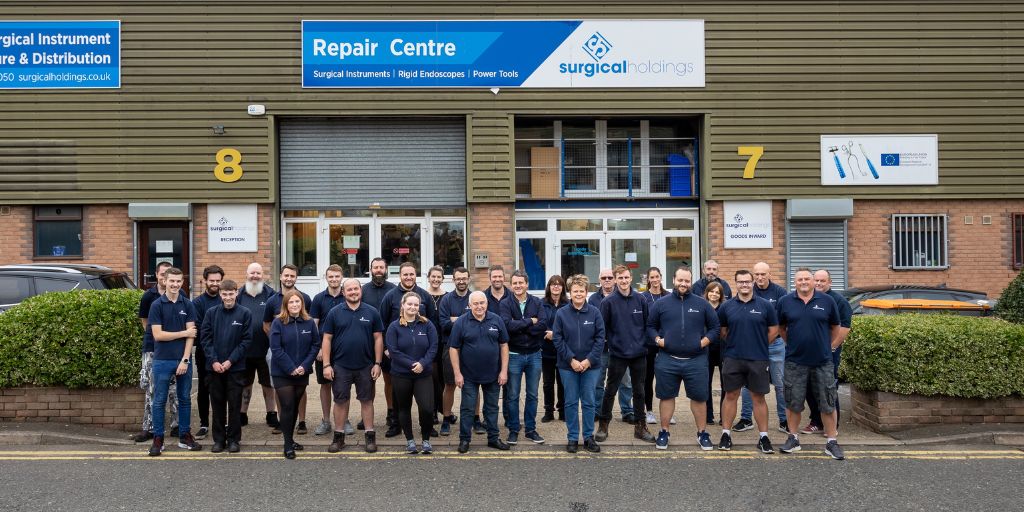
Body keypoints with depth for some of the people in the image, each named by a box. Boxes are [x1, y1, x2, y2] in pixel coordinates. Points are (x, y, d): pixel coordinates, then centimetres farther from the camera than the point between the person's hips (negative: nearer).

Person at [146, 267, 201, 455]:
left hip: (183, 360, 2)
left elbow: (191, 335, -3)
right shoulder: (157, 305, -3)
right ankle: (158, 439, 13)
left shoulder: (188, 305, 2)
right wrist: (184, 333, -8)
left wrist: (185, 360, -10)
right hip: (162, 360, -2)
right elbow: (158, 335, -10)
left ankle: (184, 436, 20)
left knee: (185, 399, 9)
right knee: (159, 401, 4)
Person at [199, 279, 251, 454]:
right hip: (214, 366, 2)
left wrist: (230, 361, -12)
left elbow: (246, 340, -5)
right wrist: (214, 361, -10)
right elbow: (205, 338, 0)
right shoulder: (211, 313, 2)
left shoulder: (245, 314, -3)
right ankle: (219, 439, 19)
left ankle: (233, 439, 14)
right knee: (217, 404, 9)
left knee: (234, 404, 4)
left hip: (235, 367, -2)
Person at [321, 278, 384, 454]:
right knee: (340, 401, 7)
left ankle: (370, 436, 17)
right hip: (340, 366, 0)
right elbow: (327, 339, 0)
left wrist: (377, 363, -3)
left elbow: (378, 338, 3)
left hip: (366, 366, 0)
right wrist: (326, 365, -6)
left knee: (366, 400, 8)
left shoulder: (372, 312, 2)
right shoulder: (334, 312, 1)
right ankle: (339, 437, 19)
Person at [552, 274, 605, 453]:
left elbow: (600, 338, -4)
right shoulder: (561, 314, -4)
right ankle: (572, 438, 19)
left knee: (589, 402, 8)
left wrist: (589, 360, -11)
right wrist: (571, 360, -12)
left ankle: (589, 437, 21)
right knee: (571, 402, 8)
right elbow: (557, 339, -5)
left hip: (591, 365, 0)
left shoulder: (594, 313, -4)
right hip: (568, 365, 0)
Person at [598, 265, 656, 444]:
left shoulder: (641, 300, -1)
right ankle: (603, 425, 19)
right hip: (617, 354, -2)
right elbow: (603, 328, -3)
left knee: (639, 391, 12)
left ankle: (640, 427, 23)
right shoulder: (608, 302, -8)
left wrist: (645, 343, 1)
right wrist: (610, 344, -4)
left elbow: (648, 324, 6)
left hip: (639, 354, 2)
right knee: (610, 390, 6)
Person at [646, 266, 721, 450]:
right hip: (667, 360, 0)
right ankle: (664, 432, 22)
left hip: (696, 361, 0)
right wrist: (657, 339, -4)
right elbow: (650, 326, 12)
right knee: (667, 396, 9)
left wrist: (705, 341, -5)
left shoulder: (702, 304, 4)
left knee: (699, 397, 8)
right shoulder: (661, 304, 4)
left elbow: (715, 327, 10)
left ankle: (702, 433, 23)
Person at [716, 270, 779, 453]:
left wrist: (759, 345, 6)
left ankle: (763, 437, 15)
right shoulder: (726, 306, 3)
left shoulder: (765, 305, 0)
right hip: (732, 359, 1)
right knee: (730, 396, 7)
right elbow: (722, 331, 13)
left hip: (758, 360, -1)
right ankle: (726, 434, 17)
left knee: (759, 398, 6)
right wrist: (734, 344, 8)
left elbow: (774, 330, 6)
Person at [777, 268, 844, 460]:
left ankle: (831, 442, 16)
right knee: (793, 403, 8)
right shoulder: (785, 302, 0)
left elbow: (835, 327, 11)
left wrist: (830, 346, 8)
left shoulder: (827, 301, -1)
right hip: (795, 361, 0)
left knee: (828, 404, 5)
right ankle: (793, 438, 22)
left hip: (823, 361, 0)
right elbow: (781, 327, 14)